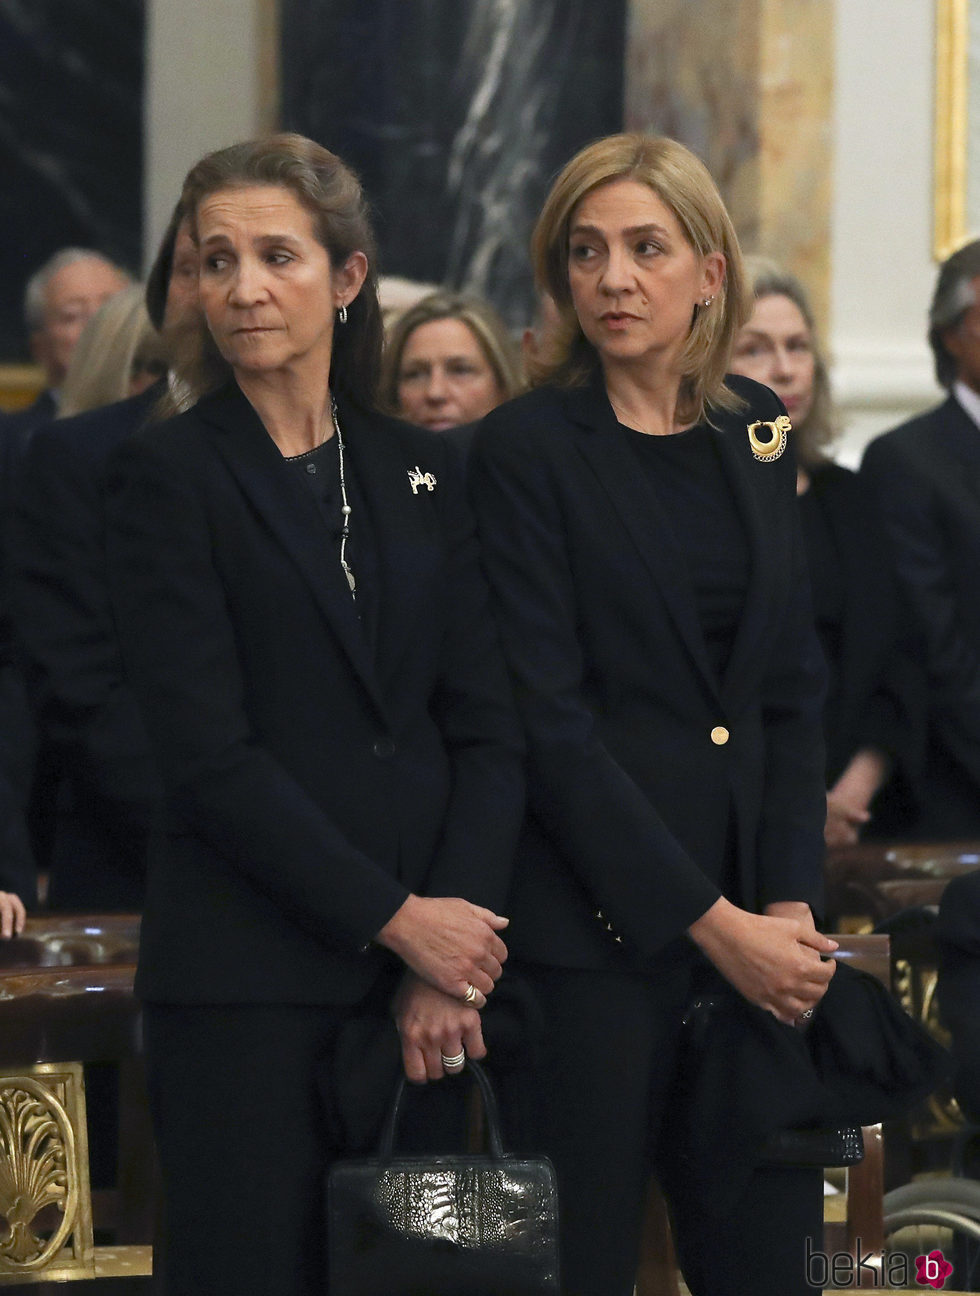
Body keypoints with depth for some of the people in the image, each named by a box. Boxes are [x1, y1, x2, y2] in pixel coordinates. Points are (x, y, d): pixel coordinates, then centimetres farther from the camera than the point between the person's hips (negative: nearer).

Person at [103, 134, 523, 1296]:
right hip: (246, 976, -4)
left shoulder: (422, 472, 12)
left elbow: (486, 732, 7)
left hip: (435, 949, 4)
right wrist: (398, 921, -12)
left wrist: (453, 942, -7)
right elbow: (208, 753, -9)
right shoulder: (168, 476, -1)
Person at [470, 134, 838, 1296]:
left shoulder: (751, 435, 11)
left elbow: (793, 688, 13)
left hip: (753, 913, 5)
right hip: (595, 921, -5)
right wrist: (711, 924, -13)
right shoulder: (527, 449, -5)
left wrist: (793, 904, -1)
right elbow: (548, 721, -10)